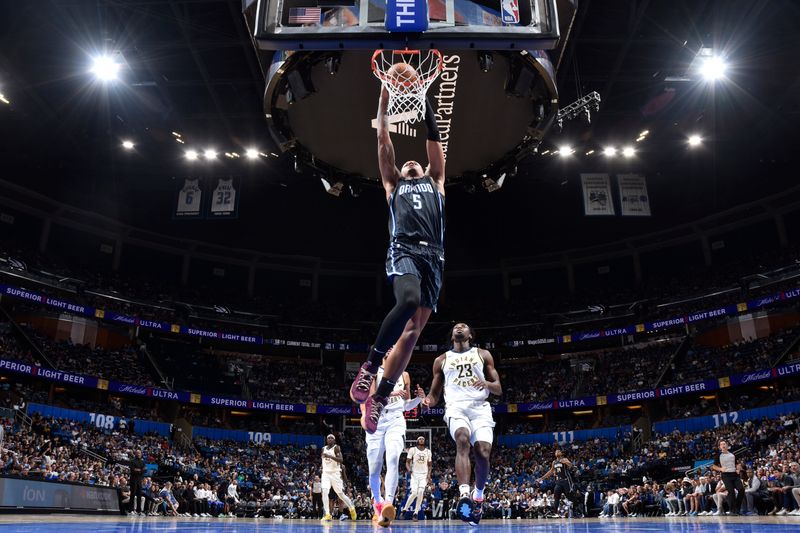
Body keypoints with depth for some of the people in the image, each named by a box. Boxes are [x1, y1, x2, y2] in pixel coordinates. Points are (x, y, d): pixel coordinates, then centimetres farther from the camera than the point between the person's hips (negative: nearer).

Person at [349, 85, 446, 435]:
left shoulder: (434, 183, 31)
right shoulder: (393, 185, 27)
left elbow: (434, 141, 28)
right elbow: (383, 141, 25)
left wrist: (426, 104, 29)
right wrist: (385, 98, 24)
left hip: (433, 257, 3)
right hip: (404, 252, -3)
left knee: (413, 330, -5)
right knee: (409, 300, -34)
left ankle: (378, 399, 2)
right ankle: (371, 364, -17)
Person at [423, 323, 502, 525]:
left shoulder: (483, 355, 16)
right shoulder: (442, 360, 18)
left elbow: (498, 389, 13)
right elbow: (435, 393, 21)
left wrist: (487, 383, -10)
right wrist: (428, 400, -3)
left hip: (480, 407, 1)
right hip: (456, 407, 0)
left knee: (483, 453, -15)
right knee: (462, 440, -31)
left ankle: (478, 495, 13)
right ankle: (464, 495, -42)